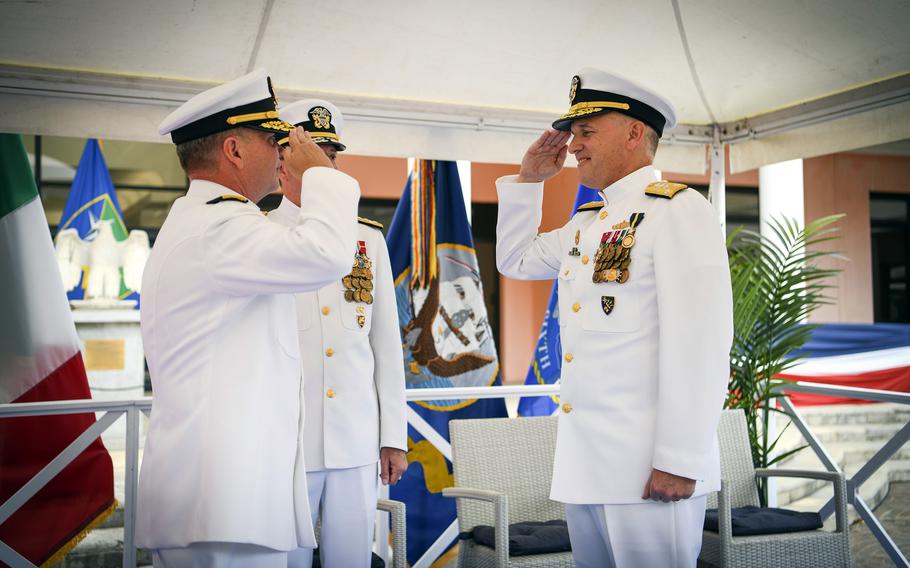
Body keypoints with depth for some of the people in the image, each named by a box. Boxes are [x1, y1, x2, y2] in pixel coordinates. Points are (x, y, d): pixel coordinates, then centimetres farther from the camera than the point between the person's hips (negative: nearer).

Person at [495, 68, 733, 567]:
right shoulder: (585, 222, 16)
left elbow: (700, 343, -17)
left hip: (648, 467, -8)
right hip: (583, 462, 8)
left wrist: (679, 461, -21)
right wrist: (528, 179, 19)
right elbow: (515, 260, 30)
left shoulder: (677, 209, -9)